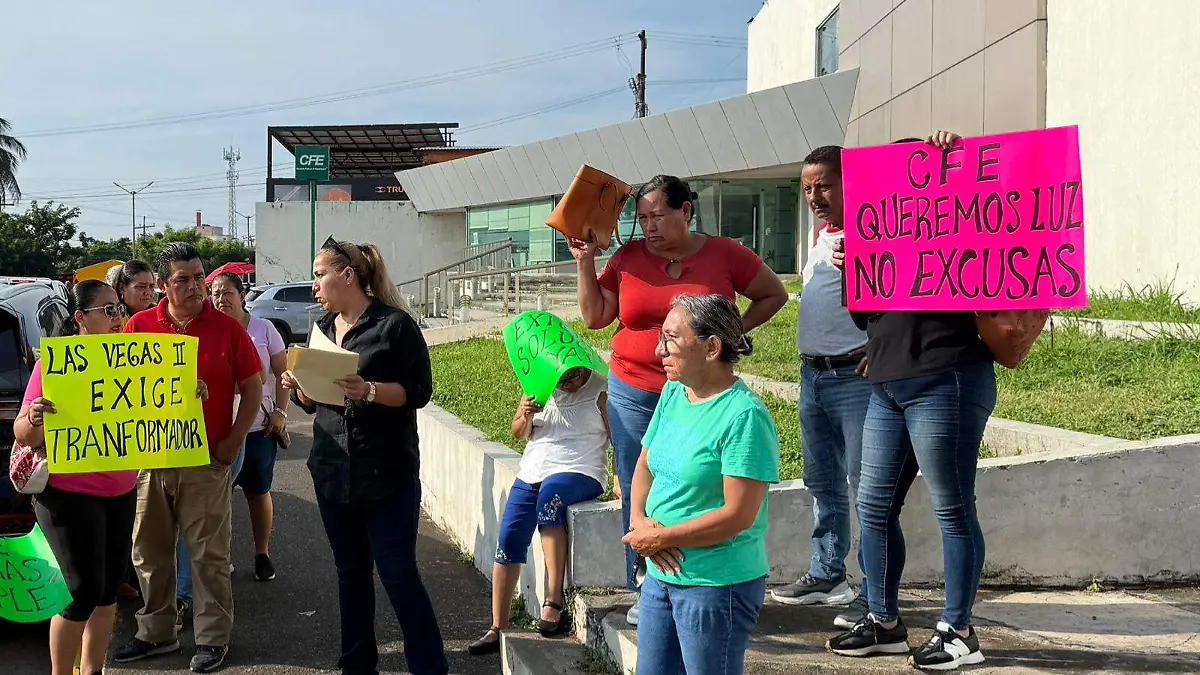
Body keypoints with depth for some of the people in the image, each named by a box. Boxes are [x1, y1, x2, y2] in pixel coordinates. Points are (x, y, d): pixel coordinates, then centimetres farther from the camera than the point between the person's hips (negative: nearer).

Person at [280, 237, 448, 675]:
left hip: (387, 473, -6)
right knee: (350, 572, 13)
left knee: (397, 572, -5)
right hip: (332, 472, 6)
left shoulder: (395, 324, -8)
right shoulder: (322, 327, 12)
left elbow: (419, 391, -12)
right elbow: (312, 401, 17)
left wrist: (370, 391, -27)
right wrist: (298, 386, -4)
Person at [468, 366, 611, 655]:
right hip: (532, 472, 6)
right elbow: (519, 434, 14)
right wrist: (525, 418, -9)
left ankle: (555, 599, -35)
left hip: (579, 472, -5)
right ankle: (497, 629, 2)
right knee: (509, 540, -6)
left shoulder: (600, 391, -3)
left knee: (550, 494, -38)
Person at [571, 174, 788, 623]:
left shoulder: (724, 254, -1)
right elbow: (595, 317, 6)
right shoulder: (628, 258, 4)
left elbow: (774, 294, 10)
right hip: (634, 395, 2)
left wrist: (736, 330, 0)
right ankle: (645, 593, 13)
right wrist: (585, 262, 0)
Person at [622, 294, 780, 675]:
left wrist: (661, 538, -17)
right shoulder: (673, 393, 5)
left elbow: (738, 515, -22)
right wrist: (640, 521, -7)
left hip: (718, 584, -8)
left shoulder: (744, 415, -20)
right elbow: (645, 467, 13)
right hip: (661, 574, 8)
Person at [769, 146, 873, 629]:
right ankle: (827, 576, 29)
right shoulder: (821, 235, 16)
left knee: (865, 485, -5)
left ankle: (876, 594, 2)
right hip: (813, 373, 9)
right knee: (822, 481, 16)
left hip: (857, 376, -9)